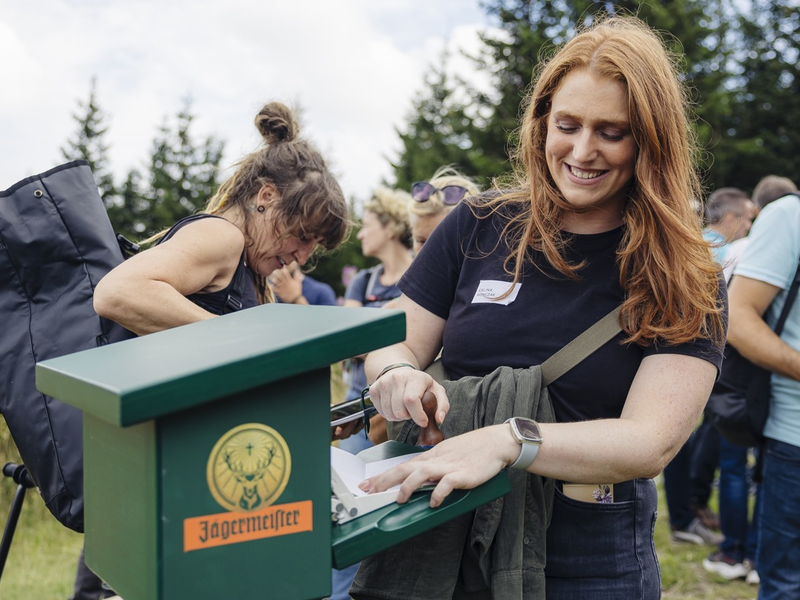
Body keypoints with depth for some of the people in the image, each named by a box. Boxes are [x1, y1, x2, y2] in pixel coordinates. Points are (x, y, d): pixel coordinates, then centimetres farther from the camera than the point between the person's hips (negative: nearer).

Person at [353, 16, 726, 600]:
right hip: (447, 541, 2)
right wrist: (401, 374, -21)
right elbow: (394, 345, 3)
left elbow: (652, 440, -18)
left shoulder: (683, 279, -7)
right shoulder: (480, 227, -2)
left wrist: (508, 440, -34)